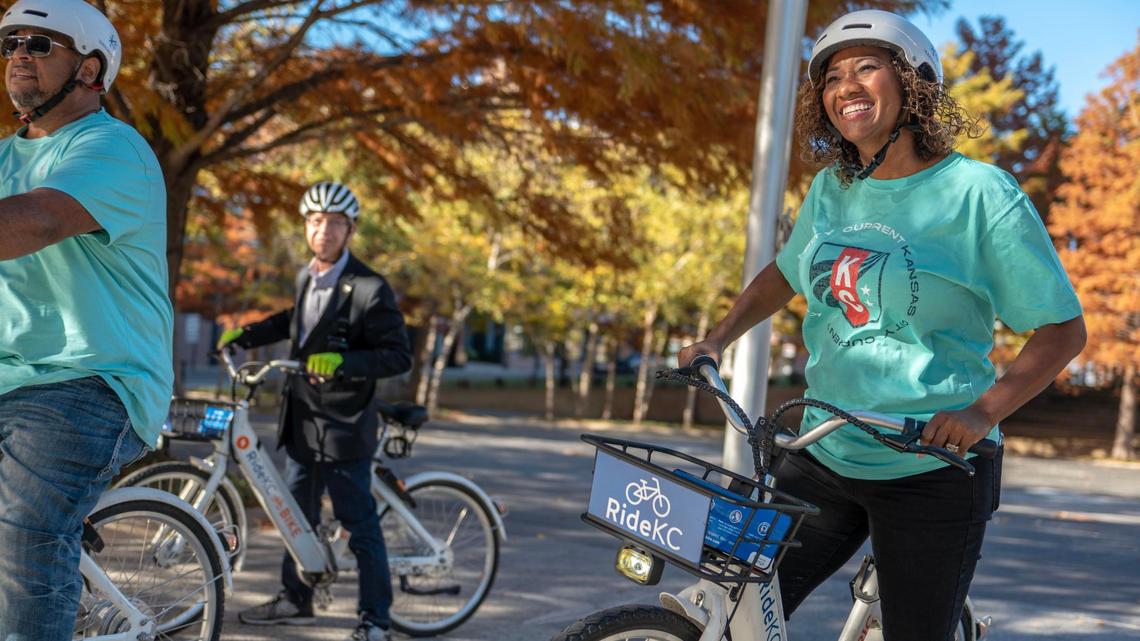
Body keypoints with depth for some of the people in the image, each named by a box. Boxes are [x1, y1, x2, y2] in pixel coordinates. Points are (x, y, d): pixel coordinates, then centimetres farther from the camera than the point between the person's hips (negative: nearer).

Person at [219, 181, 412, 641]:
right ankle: (296, 600, 32)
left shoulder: (369, 289, -16)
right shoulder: (305, 277, 8)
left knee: (360, 525, -1)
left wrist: (342, 362, -30)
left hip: (343, 427, -8)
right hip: (301, 420, 8)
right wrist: (245, 335, 20)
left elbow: (399, 356, -19)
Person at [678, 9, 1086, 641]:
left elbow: (1063, 328, -8)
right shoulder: (832, 188, 6)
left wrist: (984, 410, -21)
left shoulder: (978, 192, -10)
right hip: (824, 455, 5)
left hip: (932, 471, -5)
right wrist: (715, 340, 10)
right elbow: (786, 271, 25)